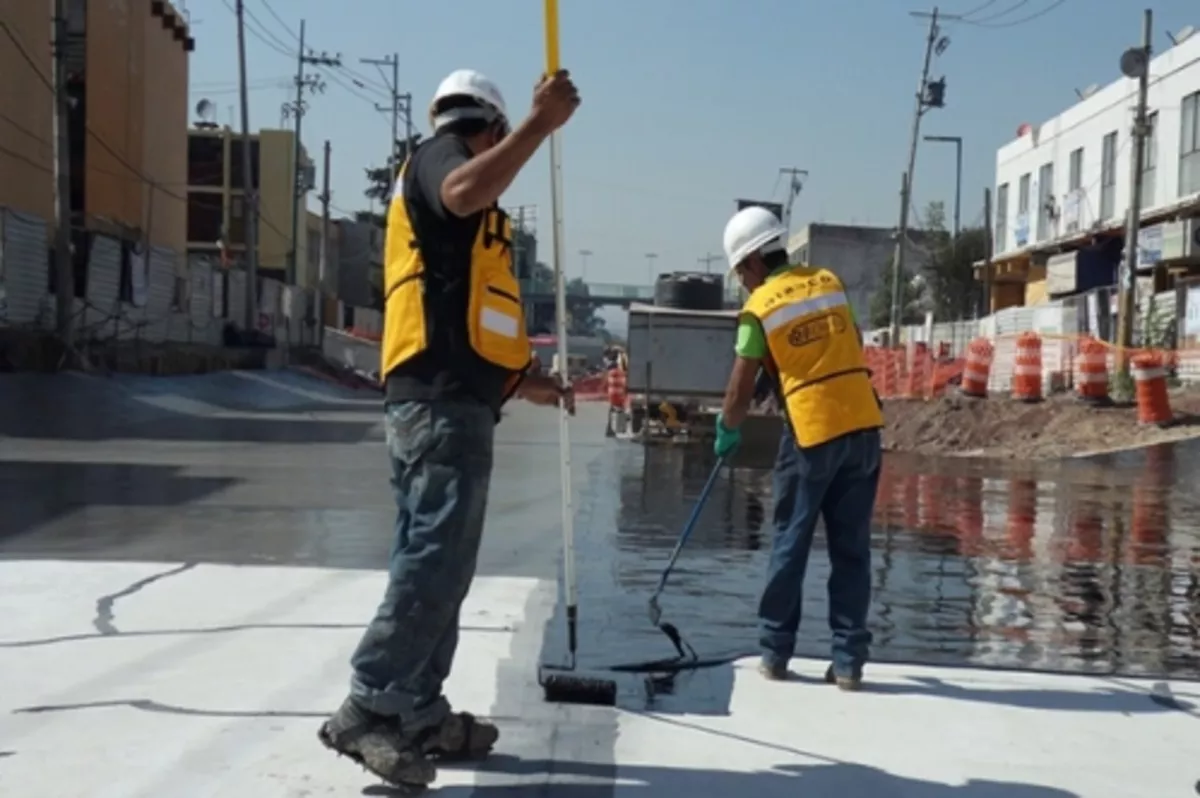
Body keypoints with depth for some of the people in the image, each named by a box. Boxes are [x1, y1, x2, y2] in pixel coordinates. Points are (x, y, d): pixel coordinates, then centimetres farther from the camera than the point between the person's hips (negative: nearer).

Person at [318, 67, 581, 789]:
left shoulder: (450, 205, 30)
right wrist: (541, 123, -24)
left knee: (434, 566, 12)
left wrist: (526, 383, 33)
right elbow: (466, 194, -25)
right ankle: (368, 710, -14)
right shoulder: (438, 155, 3)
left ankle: (419, 715, 17)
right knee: (434, 565, -14)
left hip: (436, 402, 11)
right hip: (444, 405, -11)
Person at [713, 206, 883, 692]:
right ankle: (849, 661, 9)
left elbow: (741, 388, -1)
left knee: (790, 545, 10)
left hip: (812, 433, -4)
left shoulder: (759, 308, -3)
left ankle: (775, 653, 17)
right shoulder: (830, 282, 9)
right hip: (864, 425, 4)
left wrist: (727, 433, 16)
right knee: (852, 548, 7)